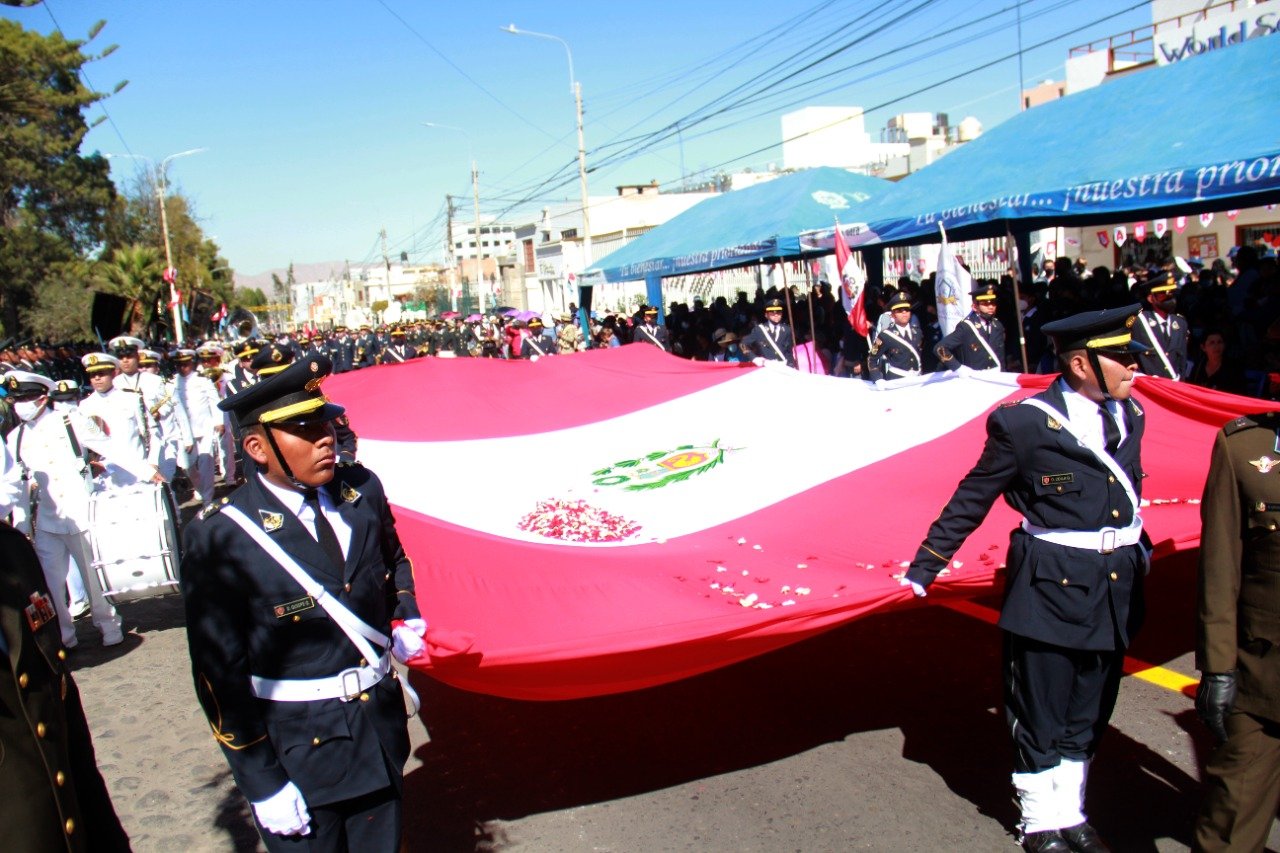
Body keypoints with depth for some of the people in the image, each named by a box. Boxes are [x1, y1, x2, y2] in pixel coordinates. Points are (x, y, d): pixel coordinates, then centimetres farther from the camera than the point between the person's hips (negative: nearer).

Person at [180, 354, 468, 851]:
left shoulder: (362, 491, -3)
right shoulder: (220, 537, -18)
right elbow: (219, 675, -14)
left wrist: (404, 624, 1)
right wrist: (262, 785, -12)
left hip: (382, 730, 5)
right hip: (296, 749, -5)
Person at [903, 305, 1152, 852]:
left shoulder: (1128, 415, 4)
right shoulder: (1025, 423, -15)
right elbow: (969, 503, -9)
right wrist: (922, 571, -7)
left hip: (1116, 593, 6)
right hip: (1051, 591, -6)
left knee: (1088, 714, 19)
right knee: (1040, 715, 10)